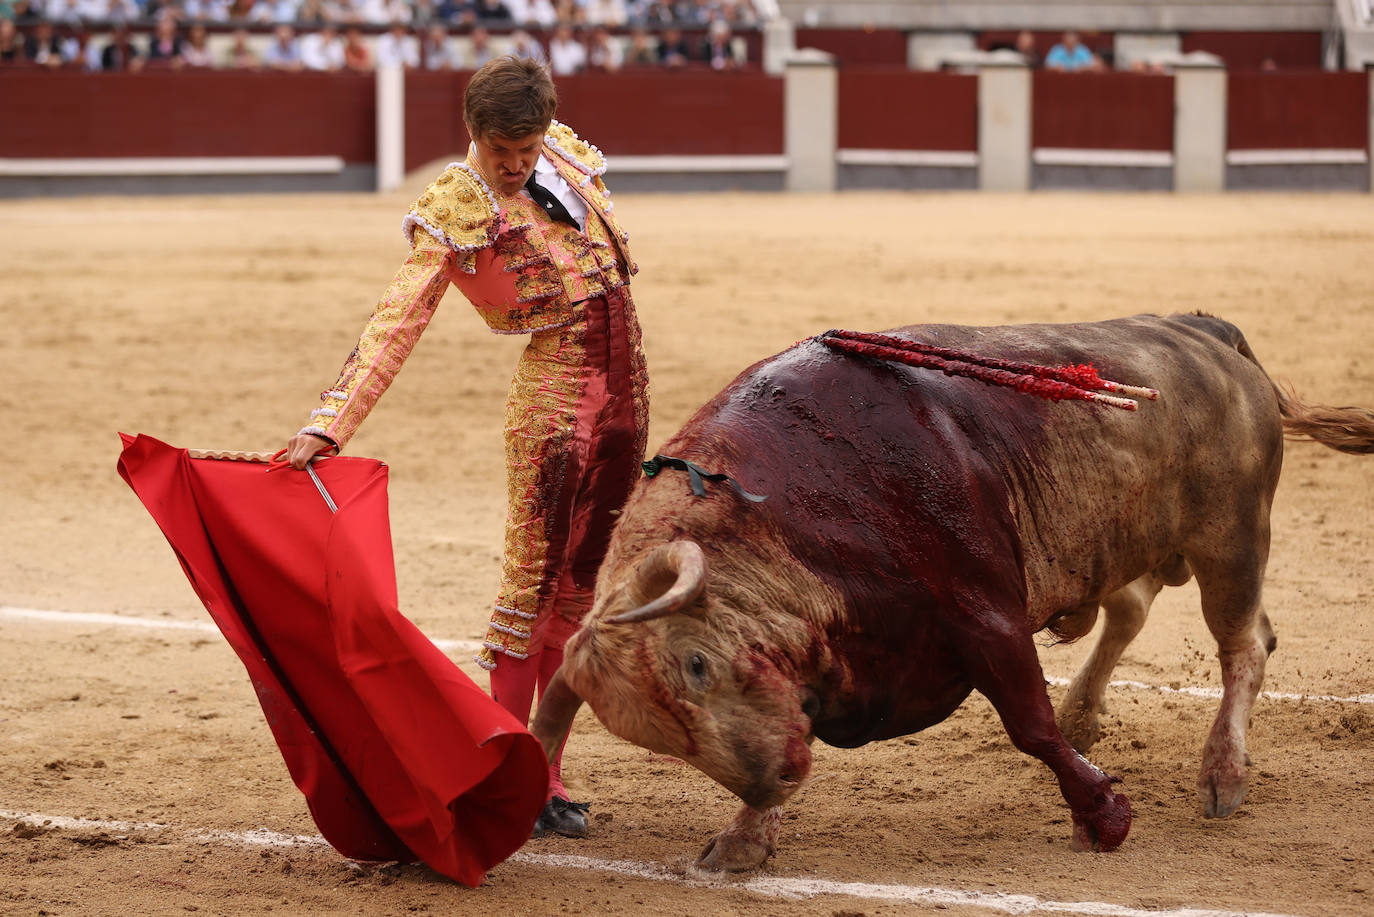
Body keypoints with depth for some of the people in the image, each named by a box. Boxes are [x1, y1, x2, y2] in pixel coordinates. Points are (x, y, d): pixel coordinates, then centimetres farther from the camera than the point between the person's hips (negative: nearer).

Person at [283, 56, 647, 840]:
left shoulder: (565, 152, 3)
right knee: (535, 575, -9)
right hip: (554, 385, -6)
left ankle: (546, 769, 15)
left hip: (626, 380, 6)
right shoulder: (456, 211, -13)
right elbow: (396, 325, -21)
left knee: (580, 582, 9)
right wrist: (328, 427, -30)